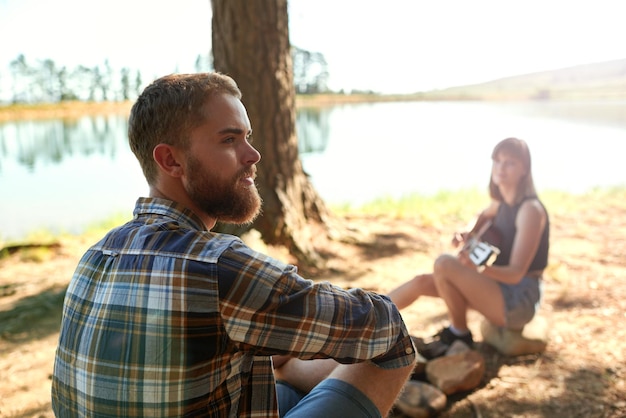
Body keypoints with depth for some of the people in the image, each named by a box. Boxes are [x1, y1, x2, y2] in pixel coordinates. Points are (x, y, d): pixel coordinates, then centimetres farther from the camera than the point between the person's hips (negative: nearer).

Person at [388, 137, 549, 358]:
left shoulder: (530, 209, -18)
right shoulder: (501, 202, 6)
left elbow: (516, 272, -22)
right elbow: (485, 216, 31)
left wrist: (479, 268, -40)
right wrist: (467, 234, 9)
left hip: (519, 302, -8)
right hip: (500, 289, 8)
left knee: (444, 264, -25)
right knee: (421, 282, -2)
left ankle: (459, 336, -5)